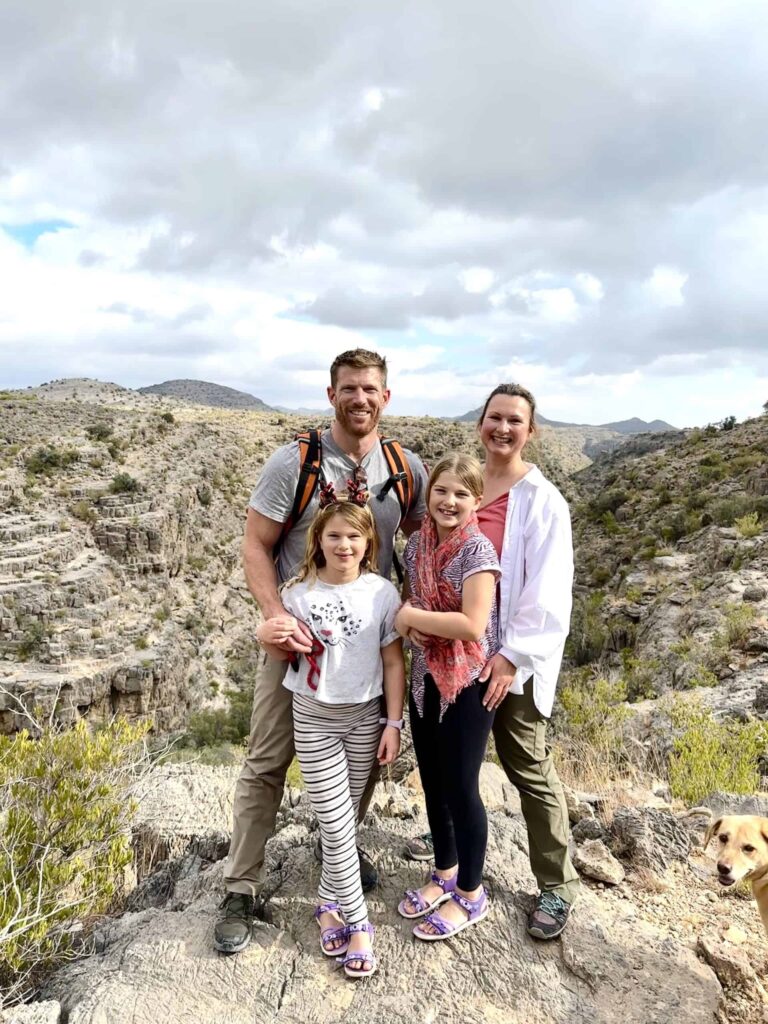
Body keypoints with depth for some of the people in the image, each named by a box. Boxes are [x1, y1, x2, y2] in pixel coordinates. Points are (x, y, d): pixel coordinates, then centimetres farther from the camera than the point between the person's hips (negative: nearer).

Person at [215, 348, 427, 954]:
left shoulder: (408, 469, -3)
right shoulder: (293, 462, -13)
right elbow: (256, 547, -11)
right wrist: (277, 616, -24)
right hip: (299, 633, -3)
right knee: (268, 762, 5)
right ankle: (242, 889, 23)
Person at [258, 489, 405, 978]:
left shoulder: (382, 592, -9)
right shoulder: (299, 592, -8)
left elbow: (394, 662, -3)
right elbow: (288, 655, 4)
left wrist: (393, 724, -4)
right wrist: (269, 638, -18)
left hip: (364, 716, 1)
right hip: (314, 718, -1)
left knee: (346, 817, 13)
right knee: (336, 823, 0)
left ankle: (331, 903, 34)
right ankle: (356, 921, 16)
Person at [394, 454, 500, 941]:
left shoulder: (477, 549, -17)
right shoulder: (419, 544, 3)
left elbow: (473, 625, -25)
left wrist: (411, 617, -16)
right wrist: (410, 619, -8)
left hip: (467, 683, -6)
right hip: (425, 679, 7)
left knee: (461, 787, 7)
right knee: (433, 782, 18)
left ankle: (471, 894, 28)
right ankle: (445, 873, 40)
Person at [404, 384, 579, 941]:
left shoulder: (542, 499, -11)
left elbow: (547, 590, -14)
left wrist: (513, 655, -17)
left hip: (512, 653, -5)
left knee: (528, 767, 6)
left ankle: (557, 883, 24)